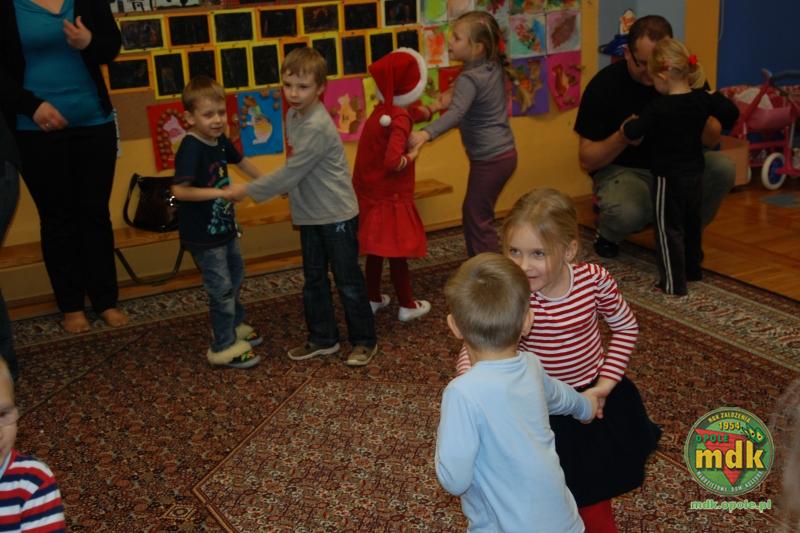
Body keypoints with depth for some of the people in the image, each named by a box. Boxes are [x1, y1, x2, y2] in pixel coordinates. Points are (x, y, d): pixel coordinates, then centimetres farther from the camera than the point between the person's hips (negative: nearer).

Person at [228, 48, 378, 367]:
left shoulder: (317, 127, -24)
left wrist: (248, 190, -17)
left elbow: (291, 172, -23)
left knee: (348, 281, 3)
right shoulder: (293, 116, 4)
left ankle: (364, 341, 17)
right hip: (309, 215, 9)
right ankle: (323, 338, 30)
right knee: (314, 280, 16)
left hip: (336, 214, -9)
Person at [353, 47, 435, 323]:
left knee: (376, 249, 20)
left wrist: (433, 109, 31)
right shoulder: (400, 119, -23)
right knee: (397, 253, 5)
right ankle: (407, 306, 18)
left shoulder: (383, 109, 3)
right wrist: (409, 158, -15)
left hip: (370, 193, 8)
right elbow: (392, 161, -33)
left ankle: (373, 299, 33)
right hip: (391, 197, -8)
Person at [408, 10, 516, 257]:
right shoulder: (494, 67, 4)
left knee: (477, 217, -1)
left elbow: (456, 113, -39)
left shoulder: (470, 78, -21)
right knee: (472, 211, 19)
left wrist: (425, 134, -53)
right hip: (504, 152, 9)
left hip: (489, 160, -9)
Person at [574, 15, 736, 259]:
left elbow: (712, 139, -5)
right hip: (620, 169, -4)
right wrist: (621, 139, -34)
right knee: (628, 213, -37)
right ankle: (607, 232, 2)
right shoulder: (605, 84, -16)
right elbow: (587, 160, -14)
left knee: (723, 169, -24)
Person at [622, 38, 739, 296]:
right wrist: (717, 98, 25)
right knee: (692, 223, 22)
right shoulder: (703, 99, -3)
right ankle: (692, 269, 37)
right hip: (695, 175, 7)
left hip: (669, 179, -7)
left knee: (669, 229, 2)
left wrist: (627, 125, 0)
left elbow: (633, 133, -23)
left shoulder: (658, 107, -21)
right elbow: (731, 112, 6)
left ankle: (673, 283, 5)